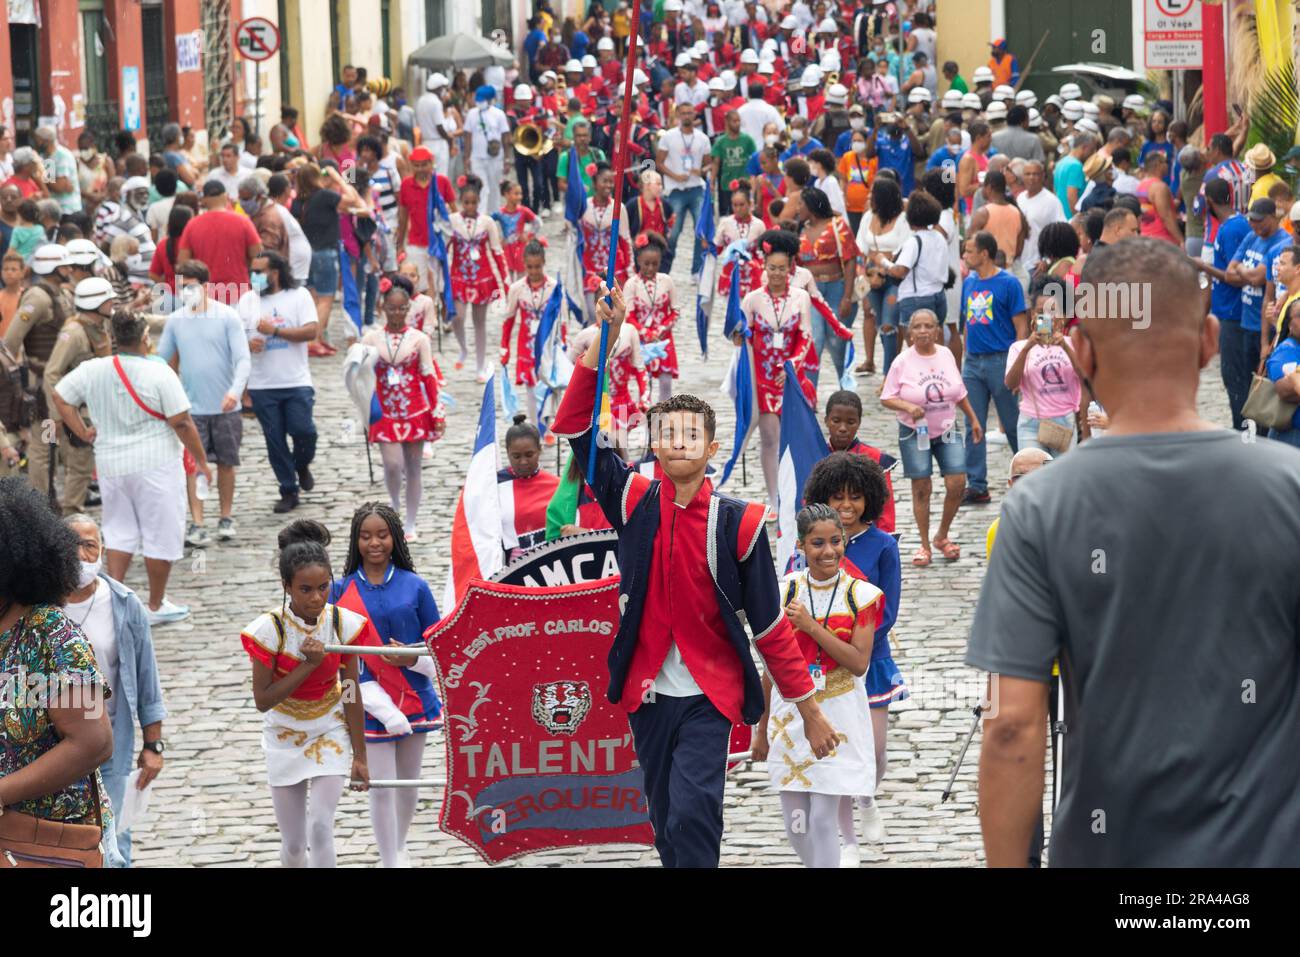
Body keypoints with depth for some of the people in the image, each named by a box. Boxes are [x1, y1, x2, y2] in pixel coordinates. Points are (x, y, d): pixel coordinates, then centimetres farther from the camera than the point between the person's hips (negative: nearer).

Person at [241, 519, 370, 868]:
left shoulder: (343, 623, -13)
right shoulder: (269, 629, -19)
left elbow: (351, 695, -5)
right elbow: (262, 700, -16)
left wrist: (359, 757, 0)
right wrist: (308, 664, -25)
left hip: (330, 734, 0)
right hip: (285, 736, 0)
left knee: (321, 827, -15)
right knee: (294, 845, 7)